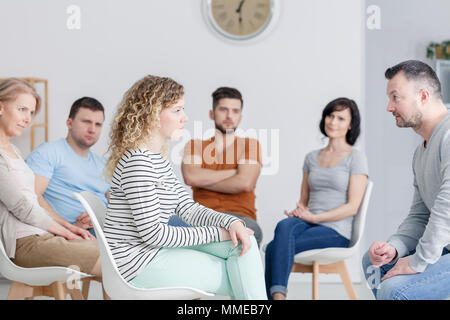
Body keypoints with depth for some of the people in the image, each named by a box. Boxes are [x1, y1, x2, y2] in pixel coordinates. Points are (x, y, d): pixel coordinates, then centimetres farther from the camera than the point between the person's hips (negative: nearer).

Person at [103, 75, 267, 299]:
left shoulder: (159, 159, 13)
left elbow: (189, 208, 10)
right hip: (138, 263, -9)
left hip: (155, 250, 9)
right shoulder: (138, 161, -20)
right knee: (239, 280, -6)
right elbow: (152, 232, -22)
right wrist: (217, 232, -16)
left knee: (242, 243, -4)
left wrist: (231, 223, -9)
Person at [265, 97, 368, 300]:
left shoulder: (356, 158, 2)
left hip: (336, 231, -4)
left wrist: (314, 217, -12)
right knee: (284, 226, -33)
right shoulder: (311, 158, 19)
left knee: (274, 248, -29)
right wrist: (297, 212, -2)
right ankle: (277, 296, -38)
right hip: (308, 224, 5)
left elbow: (352, 207, -6)